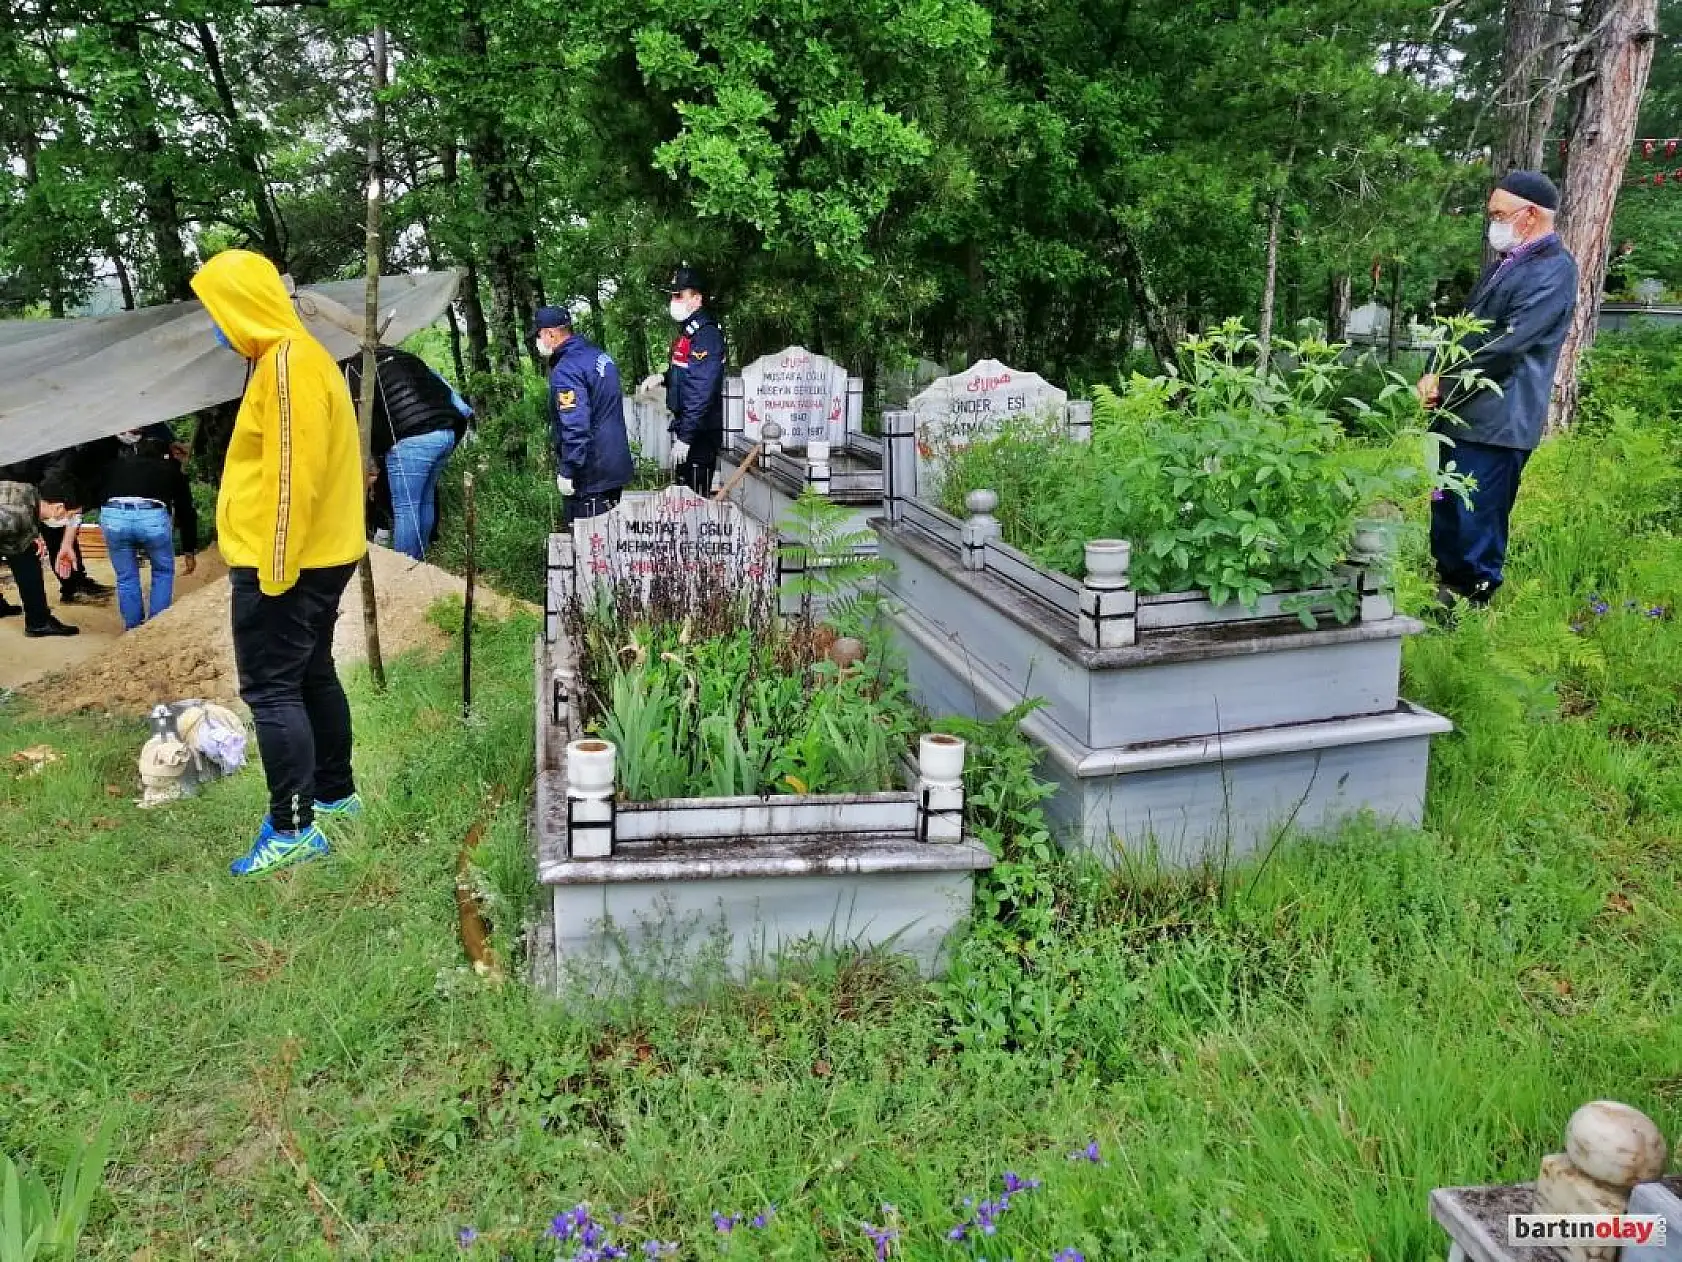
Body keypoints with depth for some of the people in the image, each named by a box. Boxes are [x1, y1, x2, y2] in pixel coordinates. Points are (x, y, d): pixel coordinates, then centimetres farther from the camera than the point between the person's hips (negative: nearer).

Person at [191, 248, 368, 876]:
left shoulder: (287, 362, -18)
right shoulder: (293, 357, 15)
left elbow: (293, 475, -23)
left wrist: (274, 565, -21)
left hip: (286, 562, -10)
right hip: (317, 556, 10)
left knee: (270, 690, -6)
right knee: (311, 676, 18)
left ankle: (294, 829, -2)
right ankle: (335, 792, 29)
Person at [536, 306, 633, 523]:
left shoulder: (565, 370, -19)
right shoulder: (600, 354, 9)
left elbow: (575, 426, -27)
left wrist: (567, 471, -20)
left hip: (590, 478, -9)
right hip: (616, 468, 9)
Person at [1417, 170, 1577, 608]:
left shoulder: (1553, 270, -13)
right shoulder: (1507, 262, 17)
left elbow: (1507, 344, -19)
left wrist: (1444, 382, -13)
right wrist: (1434, 374, 1)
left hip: (1495, 419, -9)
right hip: (1459, 409, 9)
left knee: (1477, 521, -2)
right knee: (1447, 511, 17)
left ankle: (1472, 602, 9)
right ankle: (1447, 586, 30)